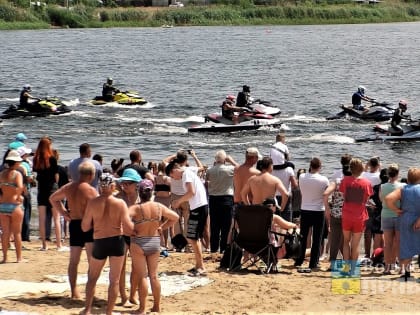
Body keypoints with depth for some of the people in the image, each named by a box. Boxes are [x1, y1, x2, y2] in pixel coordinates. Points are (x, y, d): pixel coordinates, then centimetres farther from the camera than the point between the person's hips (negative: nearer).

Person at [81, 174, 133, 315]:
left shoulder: (92, 203, -8)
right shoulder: (120, 203, -10)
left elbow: (85, 227, -2)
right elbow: (128, 229, -12)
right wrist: (132, 222, 9)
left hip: (99, 243, 1)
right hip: (117, 241, -1)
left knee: (92, 278, 19)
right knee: (114, 281, 9)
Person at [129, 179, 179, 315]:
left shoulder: (135, 208, -16)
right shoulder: (159, 207, -3)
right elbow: (175, 217, 7)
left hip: (138, 244, -4)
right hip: (155, 242, 4)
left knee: (142, 276, 2)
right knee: (154, 275, 13)